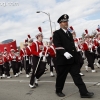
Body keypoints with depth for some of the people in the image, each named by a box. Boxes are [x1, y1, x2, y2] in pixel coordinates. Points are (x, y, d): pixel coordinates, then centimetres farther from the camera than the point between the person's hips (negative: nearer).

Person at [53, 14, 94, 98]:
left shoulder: (69, 33, 19)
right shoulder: (57, 33, -4)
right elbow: (57, 45, -17)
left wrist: (76, 56, 19)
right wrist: (64, 53, -32)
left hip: (73, 59, 6)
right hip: (63, 59, -6)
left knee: (77, 75, 3)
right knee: (61, 76, 6)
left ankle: (84, 92, 4)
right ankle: (58, 91, 25)